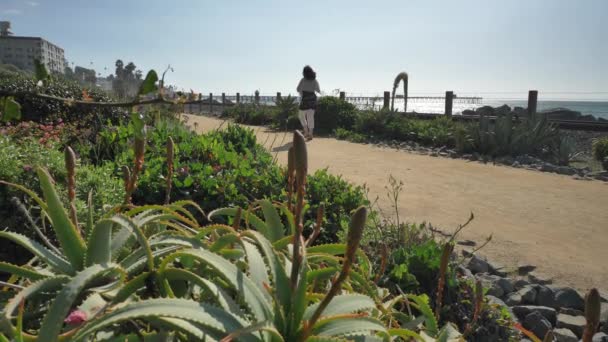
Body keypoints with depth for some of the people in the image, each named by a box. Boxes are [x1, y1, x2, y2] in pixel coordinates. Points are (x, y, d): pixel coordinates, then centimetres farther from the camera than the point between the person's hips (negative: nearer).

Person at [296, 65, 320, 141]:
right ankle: (310, 134, 0)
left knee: (301, 116, 14)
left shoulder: (303, 80, -8)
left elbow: (298, 89, -7)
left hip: (304, 100, -3)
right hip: (312, 99, 4)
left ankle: (306, 132, 6)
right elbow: (318, 91, 6)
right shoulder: (315, 81, 2)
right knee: (310, 117, 5)